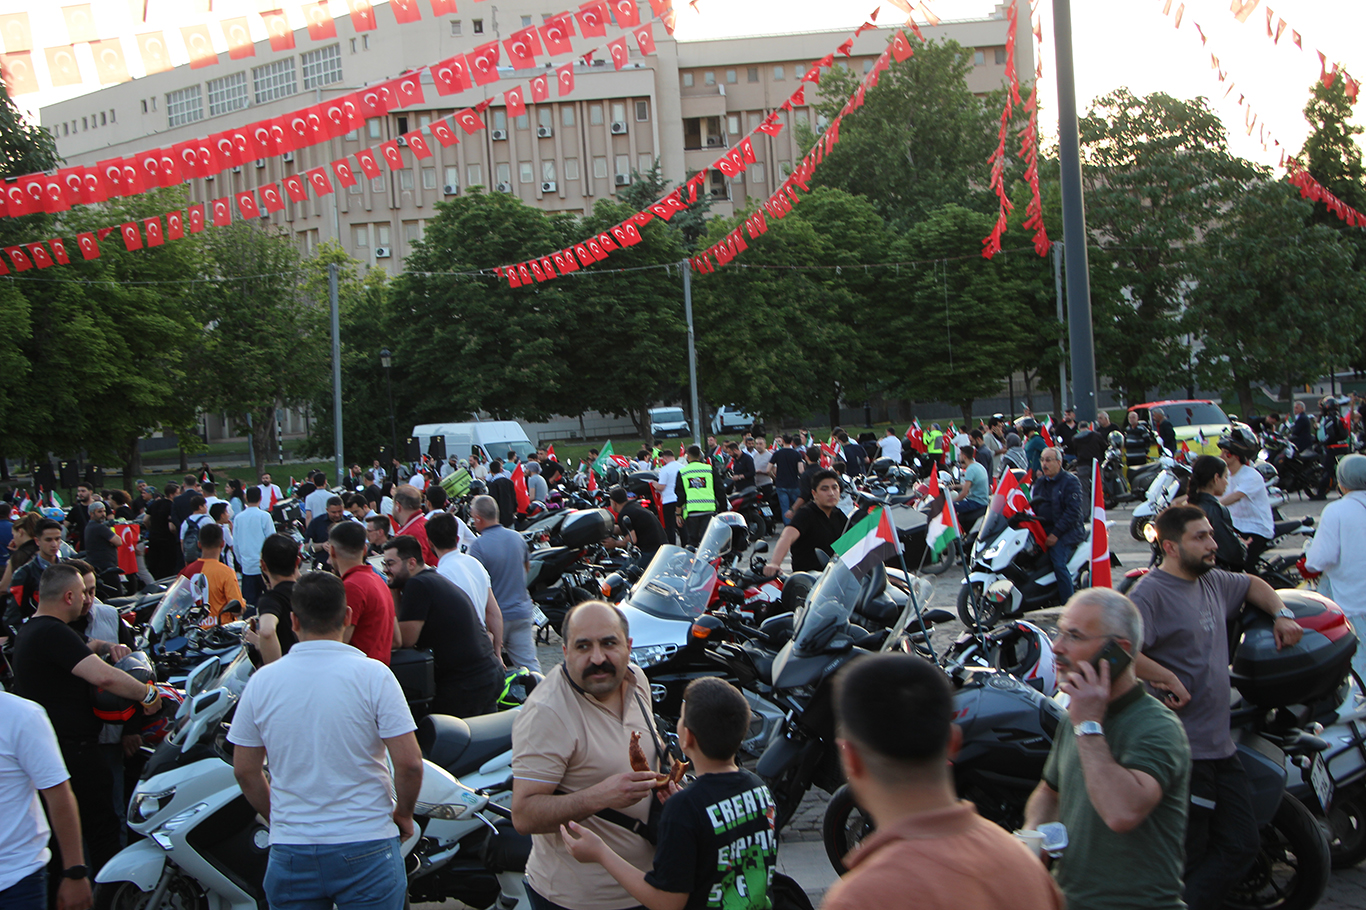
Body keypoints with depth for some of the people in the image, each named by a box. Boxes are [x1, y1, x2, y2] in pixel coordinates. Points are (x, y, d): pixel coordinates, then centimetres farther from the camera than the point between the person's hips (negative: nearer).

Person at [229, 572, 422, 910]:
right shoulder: (373, 675, -11)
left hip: (289, 850, 3)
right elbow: (409, 763, -14)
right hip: (365, 849, -3)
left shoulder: (261, 681, -2)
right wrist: (403, 814, 4)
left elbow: (245, 770, 5)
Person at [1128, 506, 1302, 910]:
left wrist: (1282, 614, 17)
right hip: (1182, 751, -9)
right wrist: (1168, 678, -23)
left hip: (1220, 744, 9)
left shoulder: (1213, 582, 13)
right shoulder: (1151, 592, -16)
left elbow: (1252, 585, 35)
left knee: (1241, 846, 11)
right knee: (1187, 857, -2)